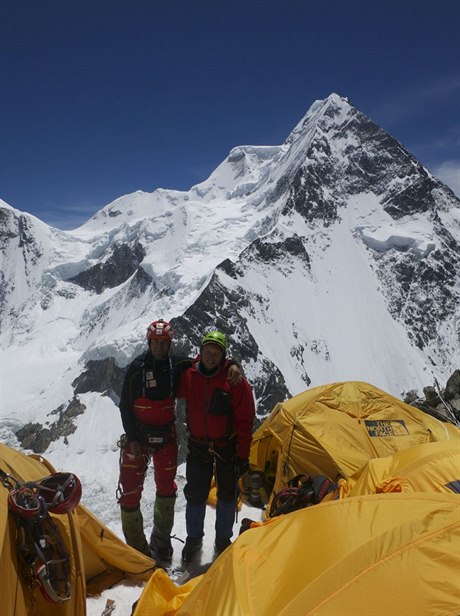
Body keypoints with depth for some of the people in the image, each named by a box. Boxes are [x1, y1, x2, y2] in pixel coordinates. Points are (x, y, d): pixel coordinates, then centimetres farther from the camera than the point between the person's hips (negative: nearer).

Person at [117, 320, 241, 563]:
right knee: (130, 490, 1)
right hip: (137, 438, -2)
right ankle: (135, 545, 19)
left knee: (166, 488, 14)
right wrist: (132, 437, -10)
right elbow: (125, 406, -7)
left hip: (166, 437, 3)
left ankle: (161, 541, 34)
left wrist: (232, 365, -16)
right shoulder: (136, 367, -10)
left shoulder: (177, 365, -5)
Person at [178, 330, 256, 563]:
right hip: (198, 447, 2)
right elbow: (178, 393, 13)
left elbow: (245, 421, -13)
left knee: (227, 495, 11)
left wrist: (243, 455, -11)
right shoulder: (188, 376, -9)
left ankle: (223, 539, 32)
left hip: (227, 447, -2)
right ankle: (193, 539, 32)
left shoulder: (235, 380, -17)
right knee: (195, 495, 10)